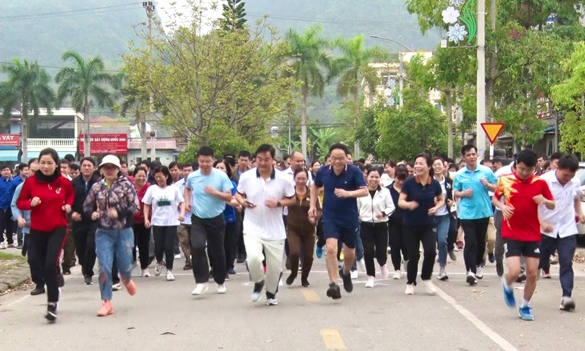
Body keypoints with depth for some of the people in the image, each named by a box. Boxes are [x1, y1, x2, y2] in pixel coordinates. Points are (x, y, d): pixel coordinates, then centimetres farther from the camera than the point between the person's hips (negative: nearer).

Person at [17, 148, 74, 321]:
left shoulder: (64, 182, -5)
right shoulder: (31, 182, -7)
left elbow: (70, 195, 18)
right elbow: (20, 202, 3)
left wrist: (68, 205, -2)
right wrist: (31, 203, -18)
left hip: (58, 228, -2)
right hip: (37, 230, 2)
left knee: (51, 264, -19)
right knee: (44, 267, 12)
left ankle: (52, 305, -17)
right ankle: (53, 291, 37)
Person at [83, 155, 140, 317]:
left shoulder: (126, 184, -7)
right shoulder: (97, 187, 1)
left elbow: (135, 206, -11)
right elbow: (87, 206, 11)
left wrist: (119, 213, -26)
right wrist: (92, 214, -12)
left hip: (124, 231, -2)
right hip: (103, 232, 2)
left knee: (124, 265, 8)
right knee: (104, 267, -5)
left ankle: (127, 279, 46)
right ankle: (107, 302, 3)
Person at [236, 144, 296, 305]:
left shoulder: (283, 179, -8)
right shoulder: (246, 177, -6)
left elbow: (292, 199, 3)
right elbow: (238, 194, 10)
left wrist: (278, 203, -17)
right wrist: (242, 202, -14)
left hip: (275, 230, 1)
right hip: (252, 228, -1)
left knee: (275, 266, 8)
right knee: (253, 258, -25)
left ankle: (271, 293, 37)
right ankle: (258, 282, 8)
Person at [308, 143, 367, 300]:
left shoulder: (354, 171, -13)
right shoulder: (323, 171, -5)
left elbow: (365, 191, -16)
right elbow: (315, 186, 15)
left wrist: (348, 193, -32)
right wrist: (313, 205, 6)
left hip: (350, 218, 0)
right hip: (330, 218, 0)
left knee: (350, 253, 15)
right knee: (331, 248, -20)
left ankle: (345, 273, 47)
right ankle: (333, 284, -17)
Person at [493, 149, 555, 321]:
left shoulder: (540, 183, -3)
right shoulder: (505, 181, -5)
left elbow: (553, 205, 6)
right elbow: (495, 198, 11)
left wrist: (545, 201, -17)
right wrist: (502, 206, -11)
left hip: (532, 235, 2)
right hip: (511, 234, -2)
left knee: (532, 273, 3)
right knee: (515, 271, -14)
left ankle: (525, 306, 24)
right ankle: (507, 285, 23)